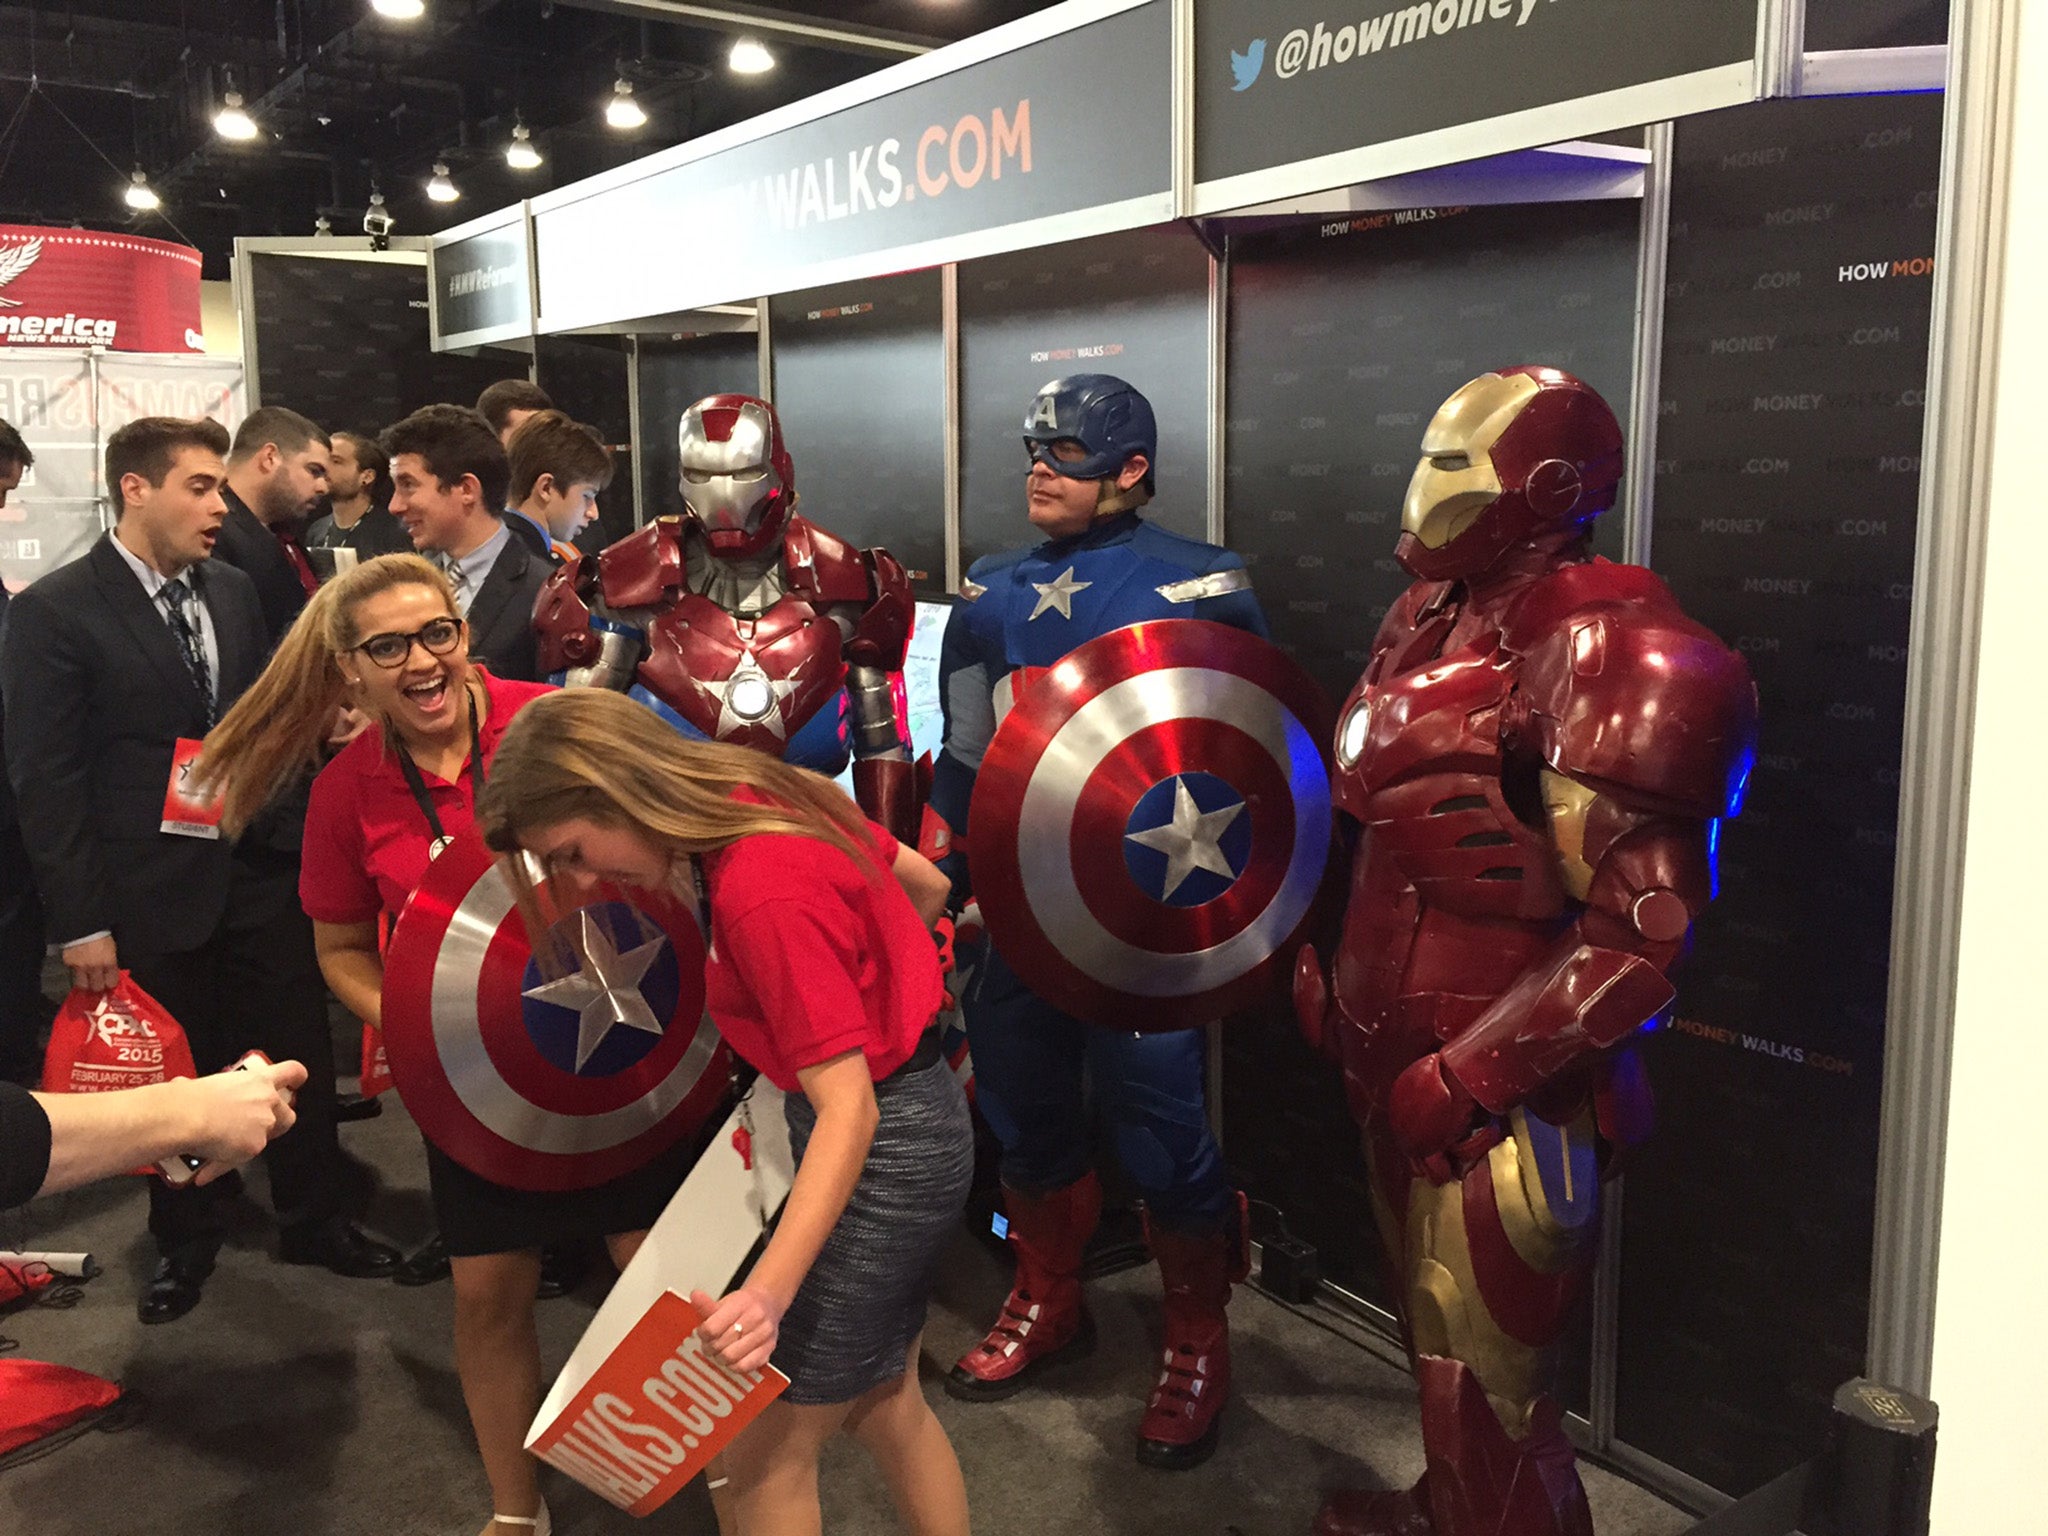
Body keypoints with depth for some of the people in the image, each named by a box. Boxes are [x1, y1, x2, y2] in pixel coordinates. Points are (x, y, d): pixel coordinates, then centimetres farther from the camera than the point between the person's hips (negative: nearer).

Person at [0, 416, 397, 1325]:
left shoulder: (233, 593, 7)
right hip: (152, 892, -4)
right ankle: (185, 1245, 33)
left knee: (299, 1055, 10)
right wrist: (81, 921, -11)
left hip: (261, 872, 4)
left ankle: (313, 1221, 30)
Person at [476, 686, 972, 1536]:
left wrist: (769, 1293, -36)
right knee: (884, 1405, 24)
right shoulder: (767, 793, -2)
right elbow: (928, 888, 11)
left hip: (883, 1144, -10)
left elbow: (849, 1109, -29)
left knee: (758, 1460, 3)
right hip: (915, 1115, 10)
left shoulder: (764, 895, -28)